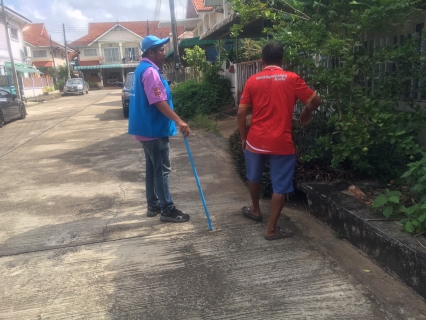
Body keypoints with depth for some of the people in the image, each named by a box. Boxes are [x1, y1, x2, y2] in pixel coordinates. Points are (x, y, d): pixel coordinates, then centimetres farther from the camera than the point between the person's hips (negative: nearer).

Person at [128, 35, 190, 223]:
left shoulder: (143, 68, 17)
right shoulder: (150, 71, -17)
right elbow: (158, 102, -26)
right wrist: (178, 121, -32)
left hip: (147, 128, 10)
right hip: (154, 129, -10)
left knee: (152, 168, 15)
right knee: (162, 170, -3)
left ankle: (153, 205, 25)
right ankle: (167, 210, 5)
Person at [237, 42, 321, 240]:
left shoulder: (253, 80, 2)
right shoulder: (292, 79, -2)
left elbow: (241, 113, -1)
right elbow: (315, 101, 1)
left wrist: (243, 138, 10)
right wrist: (306, 113, 21)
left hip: (256, 140, 3)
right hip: (281, 142, -2)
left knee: (254, 177, 26)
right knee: (280, 187, 8)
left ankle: (255, 210, 45)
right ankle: (272, 229, 13)